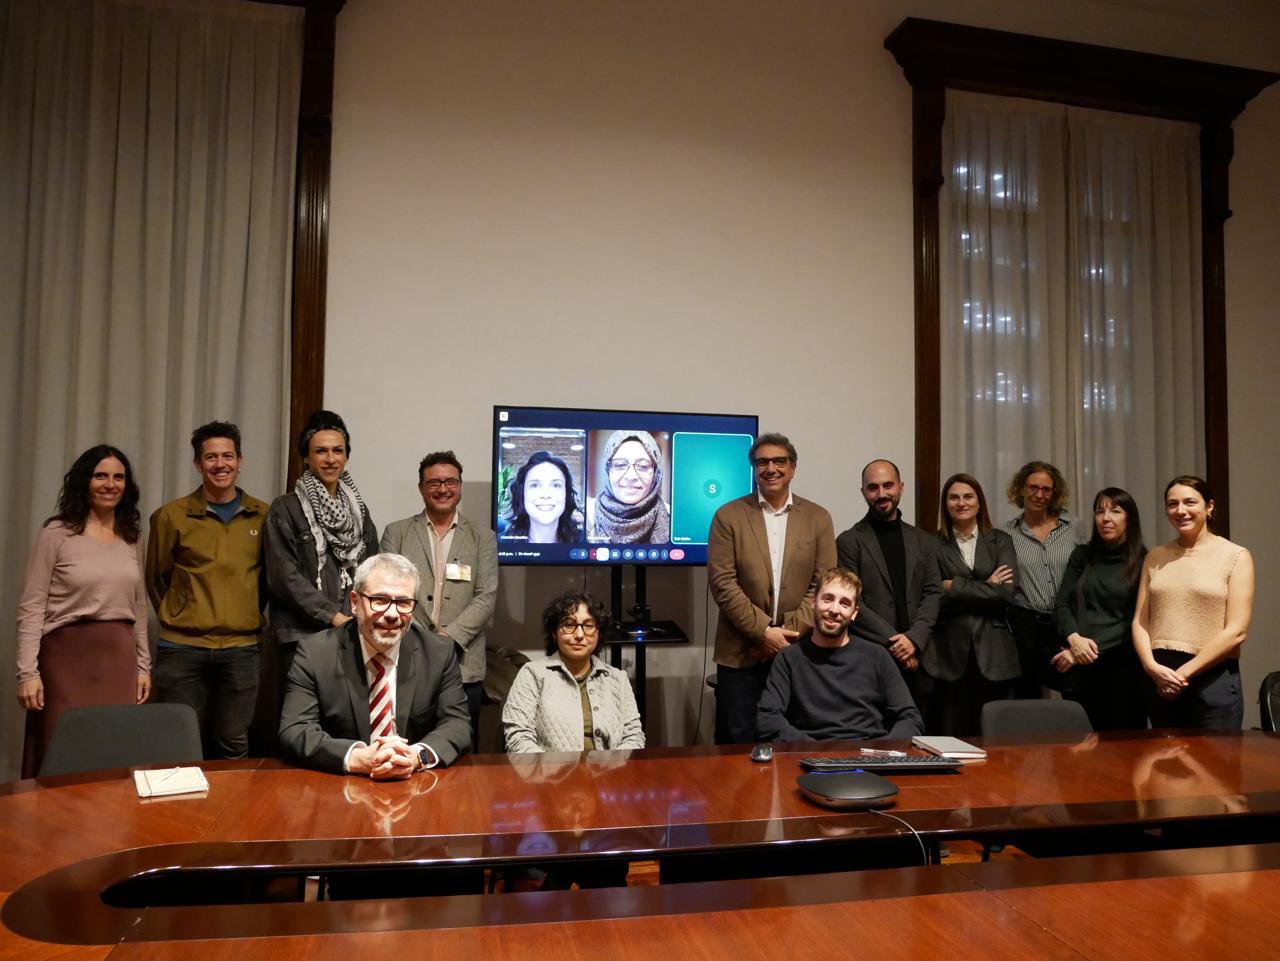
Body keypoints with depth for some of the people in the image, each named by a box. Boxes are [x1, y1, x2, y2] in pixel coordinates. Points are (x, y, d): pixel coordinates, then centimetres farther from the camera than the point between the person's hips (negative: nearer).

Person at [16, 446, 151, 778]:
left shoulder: (132, 536, 10)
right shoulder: (56, 533, -4)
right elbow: (31, 607, -5)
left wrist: (143, 664, 13)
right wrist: (27, 671, -11)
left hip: (120, 657, 4)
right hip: (68, 655, -4)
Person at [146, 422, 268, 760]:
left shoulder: (263, 516, 3)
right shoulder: (171, 516, 0)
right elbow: (156, 579, 11)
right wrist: (178, 619, 11)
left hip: (242, 648, 1)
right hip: (181, 648, -1)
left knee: (233, 745, 9)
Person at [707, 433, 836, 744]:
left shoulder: (818, 518, 6)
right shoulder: (728, 516, 1)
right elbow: (721, 582, -6)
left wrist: (790, 632, -9)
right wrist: (764, 631, -12)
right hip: (741, 653, -1)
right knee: (737, 742, 4)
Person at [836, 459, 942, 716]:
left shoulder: (923, 541, 13)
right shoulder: (849, 542, 0)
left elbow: (933, 594, 6)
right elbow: (852, 602, -6)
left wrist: (914, 639, -9)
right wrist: (894, 642, -11)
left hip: (917, 659, 4)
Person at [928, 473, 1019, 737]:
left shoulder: (1000, 541, 10)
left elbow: (1007, 592, -4)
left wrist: (955, 587, -6)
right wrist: (986, 588, -5)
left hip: (993, 652, 2)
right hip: (949, 652, -1)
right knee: (950, 735, 1)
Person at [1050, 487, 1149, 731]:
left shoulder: (1142, 562, 2)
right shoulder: (1082, 556, 13)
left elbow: (1135, 620, -3)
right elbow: (1061, 604, 7)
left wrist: (1093, 649, -11)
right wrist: (1074, 639, -12)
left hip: (1122, 665, -2)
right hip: (1079, 667, 2)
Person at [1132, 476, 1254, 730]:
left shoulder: (1236, 556, -1)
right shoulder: (1155, 558, 11)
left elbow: (1236, 631, -8)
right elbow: (1140, 621, 7)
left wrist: (1185, 672, -12)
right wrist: (1151, 666, -10)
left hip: (1213, 678, -4)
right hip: (1160, 678, 4)